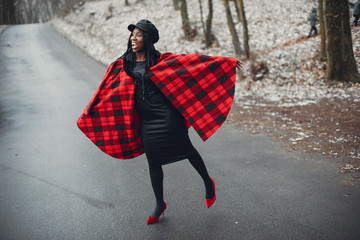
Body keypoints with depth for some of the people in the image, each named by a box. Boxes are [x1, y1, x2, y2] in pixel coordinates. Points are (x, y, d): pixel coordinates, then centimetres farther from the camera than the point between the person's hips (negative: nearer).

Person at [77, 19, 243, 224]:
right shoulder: (123, 65, 7)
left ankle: (208, 182, 30)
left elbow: (195, 61, -3)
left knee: (186, 149, 5)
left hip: (167, 115, -3)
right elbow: (107, 91, 10)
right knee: (154, 162, 10)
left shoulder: (161, 60, -2)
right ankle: (160, 205, 25)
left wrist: (227, 62, -4)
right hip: (146, 121, 3)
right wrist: (88, 115, 9)